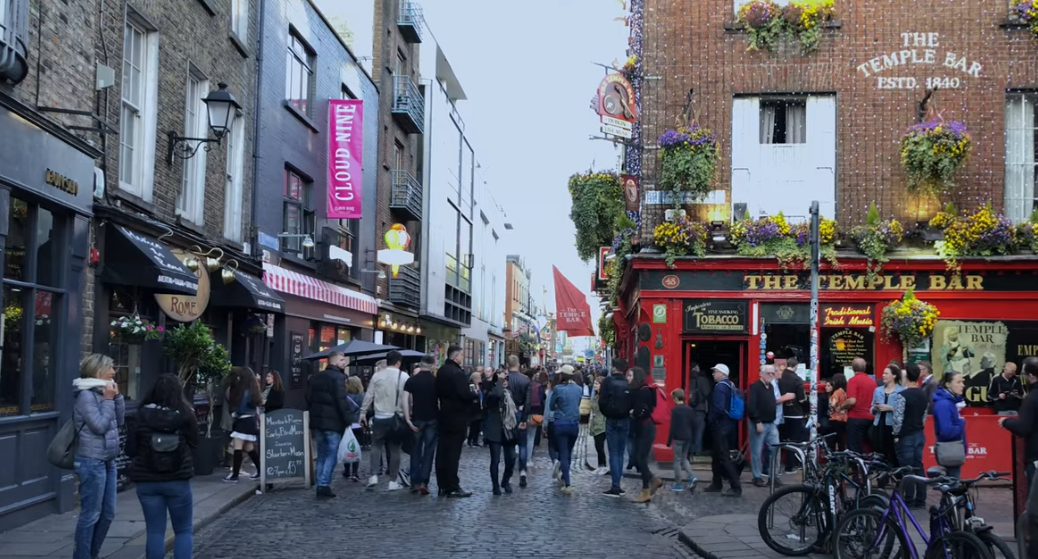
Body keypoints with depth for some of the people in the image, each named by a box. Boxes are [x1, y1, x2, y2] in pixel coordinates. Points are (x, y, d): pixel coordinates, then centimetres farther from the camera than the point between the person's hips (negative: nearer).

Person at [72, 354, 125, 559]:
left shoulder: (102, 392, 11)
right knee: (91, 515, -3)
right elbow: (100, 426, -18)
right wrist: (108, 400, -11)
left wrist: (117, 397, 4)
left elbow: (120, 421, 14)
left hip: (107, 461, 9)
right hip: (92, 461, -9)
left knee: (107, 513, 13)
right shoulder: (86, 395, -13)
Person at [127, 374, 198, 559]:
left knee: (155, 531, 9)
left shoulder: (142, 415, -7)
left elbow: (130, 450, 0)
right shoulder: (185, 414, -10)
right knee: (184, 530, 12)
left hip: (147, 481, 1)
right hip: (178, 480, -1)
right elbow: (194, 443, 4)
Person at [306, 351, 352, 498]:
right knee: (331, 455, -2)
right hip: (333, 422, -7)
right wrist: (348, 419, -13)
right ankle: (324, 485, -9)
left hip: (316, 421, 7)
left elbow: (309, 399, 18)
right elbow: (342, 401, -19)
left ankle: (320, 486, 12)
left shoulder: (315, 377, 14)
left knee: (321, 455, 13)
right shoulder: (338, 377, -11)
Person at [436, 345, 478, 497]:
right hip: (456, 417, -8)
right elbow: (465, 394, -24)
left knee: (442, 451, 8)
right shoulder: (457, 372, -18)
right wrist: (475, 395, -6)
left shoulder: (441, 371, 10)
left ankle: (443, 486, 13)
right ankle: (453, 487, -2)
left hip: (444, 415, 8)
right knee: (453, 452, -5)